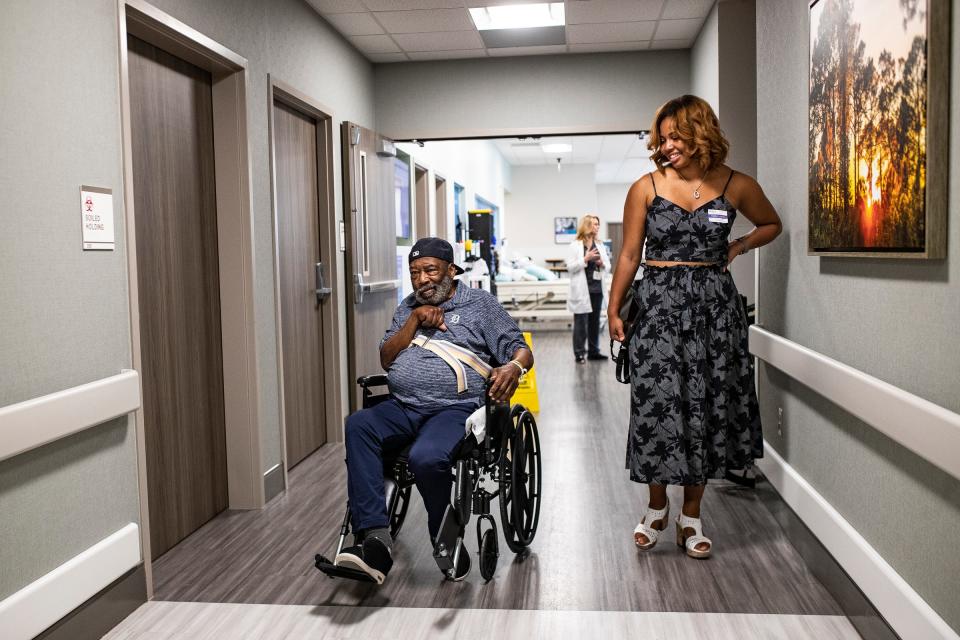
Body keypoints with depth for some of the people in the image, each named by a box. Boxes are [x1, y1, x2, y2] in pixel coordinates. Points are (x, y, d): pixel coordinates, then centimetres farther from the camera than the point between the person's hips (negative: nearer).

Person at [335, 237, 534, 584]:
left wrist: (513, 367, -19)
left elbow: (521, 350, 5)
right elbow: (385, 359, 15)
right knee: (358, 425, -27)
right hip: (403, 408, 5)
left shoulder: (480, 303, 11)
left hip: (455, 408, -4)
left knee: (427, 457, -35)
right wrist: (415, 320, 2)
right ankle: (375, 538, -31)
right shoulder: (408, 306, 23)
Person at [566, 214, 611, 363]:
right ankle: (579, 353, 5)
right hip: (582, 289, -5)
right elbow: (570, 267, -10)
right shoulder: (575, 245, -3)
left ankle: (594, 351, 19)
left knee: (595, 321, 10)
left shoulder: (600, 245, 12)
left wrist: (602, 264, -7)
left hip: (597, 289, 5)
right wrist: (586, 259, -18)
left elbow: (608, 266, 14)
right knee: (581, 322, -1)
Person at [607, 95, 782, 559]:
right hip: (659, 306, -1)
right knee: (657, 405, -3)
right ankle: (657, 507, 20)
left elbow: (771, 224, 21)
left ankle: (691, 516, 20)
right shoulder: (646, 187, 0)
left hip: (714, 307, 1)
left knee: (707, 405, 5)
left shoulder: (735, 185, 3)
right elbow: (629, 254, 3)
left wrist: (737, 247, 3)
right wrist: (613, 310, 1)